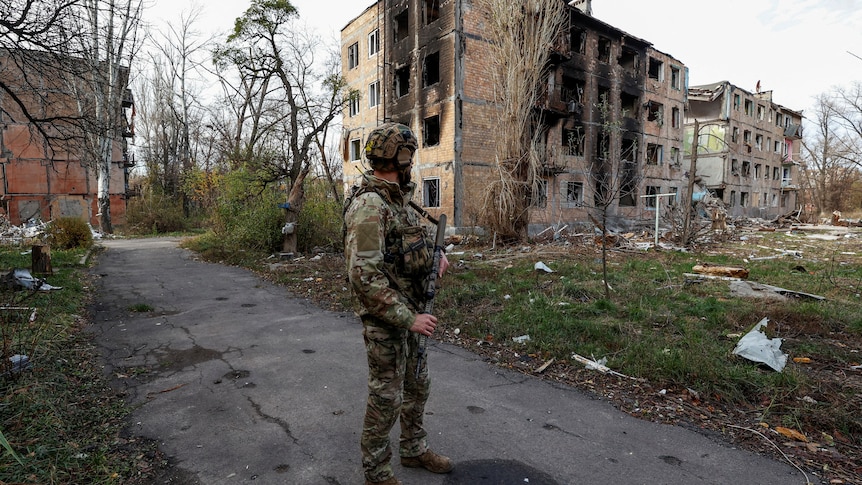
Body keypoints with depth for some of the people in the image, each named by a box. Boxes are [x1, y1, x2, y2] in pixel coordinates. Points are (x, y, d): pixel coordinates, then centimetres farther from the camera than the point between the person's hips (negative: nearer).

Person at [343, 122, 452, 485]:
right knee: (386, 398, 7)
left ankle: (413, 450, 43)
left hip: (410, 311, 9)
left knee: (417, 386, 22)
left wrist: (434, 254, 2)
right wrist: (408, 318, -26)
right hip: (385, 320, -9)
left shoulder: (397, 198, 7)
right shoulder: (368, 205, -24)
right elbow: (364, 276, -29)